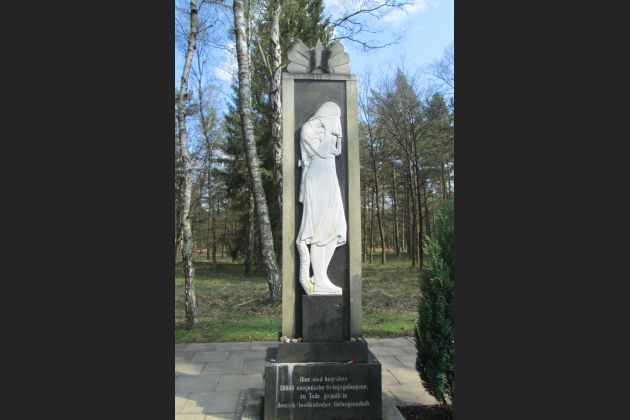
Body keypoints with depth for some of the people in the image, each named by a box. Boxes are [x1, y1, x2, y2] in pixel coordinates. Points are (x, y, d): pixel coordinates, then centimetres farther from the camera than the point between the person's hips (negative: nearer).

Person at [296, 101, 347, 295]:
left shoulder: (323, 131, 24)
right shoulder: (308, 128, -1)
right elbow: (322, 152, -14)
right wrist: (330, 128, -8)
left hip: (329, 183, 9)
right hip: (316, 182, -9)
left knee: (334, 229, 4)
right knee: (318, 230, -11)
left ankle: (319, 276, 7)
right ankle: (319, 282, -9)